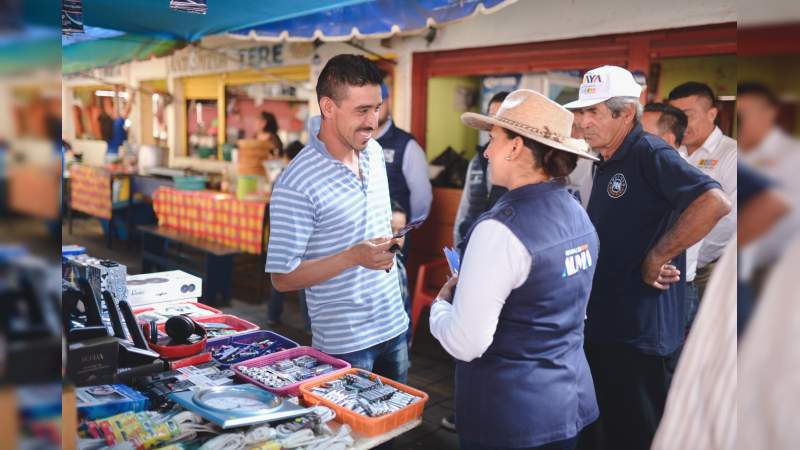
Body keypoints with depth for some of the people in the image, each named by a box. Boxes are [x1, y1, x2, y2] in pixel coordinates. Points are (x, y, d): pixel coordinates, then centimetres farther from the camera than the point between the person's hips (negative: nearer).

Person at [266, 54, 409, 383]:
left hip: (394, 327, 7)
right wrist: (354, 257, -26)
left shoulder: (374, 152, 3)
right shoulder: (296, 183, -21)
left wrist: (387, 244, 7)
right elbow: (283, 278, -19)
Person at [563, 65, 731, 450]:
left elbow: (715, 203, -32)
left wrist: (655, 260, -24)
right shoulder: (606, 164, 11)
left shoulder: (650, 154, -16)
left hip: (636, 331, -9)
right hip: (601, 323, 9)